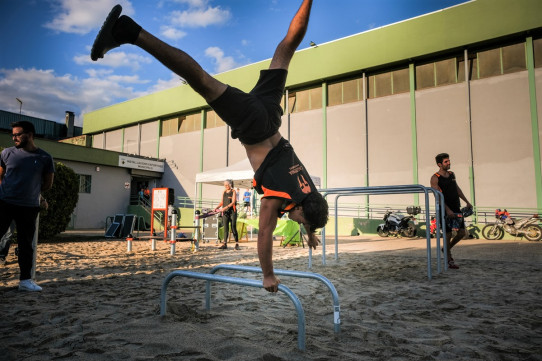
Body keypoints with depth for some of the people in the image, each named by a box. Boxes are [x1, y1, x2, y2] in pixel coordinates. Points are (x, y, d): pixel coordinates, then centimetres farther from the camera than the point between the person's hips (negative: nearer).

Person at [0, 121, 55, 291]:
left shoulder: (44, 158, 0)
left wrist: (30, 192, 8)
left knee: (26, 245, 7)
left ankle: (25, 280, 16)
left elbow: (48, 184, 9)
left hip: (29, 208, 0)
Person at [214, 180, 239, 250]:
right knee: (225, 228, 4)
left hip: (232, 212, -5)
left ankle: (237, 244, 3)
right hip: (225, 212, 5)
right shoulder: (224, 192, 13)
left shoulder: (233, 192, -2)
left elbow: (233, 202, -12)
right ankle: (225, 244, 5)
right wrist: (217, 207, -1)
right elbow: (222, 202, 15)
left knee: (233, 228, -3)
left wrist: (225, 207, -22)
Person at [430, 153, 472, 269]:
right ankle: (449, 261, 10)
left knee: (462, 232, 7)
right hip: (445, 211, -7)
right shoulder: (435, 178, -10)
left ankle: (447, 249, 30)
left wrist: (467, 202, 20)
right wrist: (447, 210, -24)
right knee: (448, 235, -2)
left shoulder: (452, 174, 13)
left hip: (456, 209, 7)